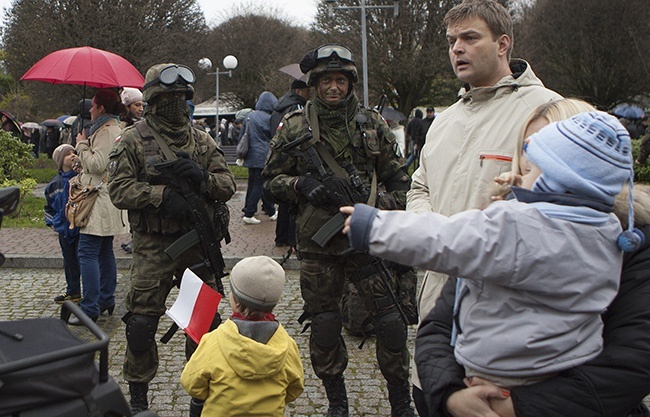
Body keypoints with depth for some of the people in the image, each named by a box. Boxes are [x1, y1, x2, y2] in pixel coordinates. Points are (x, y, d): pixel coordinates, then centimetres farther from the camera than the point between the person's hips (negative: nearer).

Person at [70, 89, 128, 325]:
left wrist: (82, 145, -9)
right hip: (108, 201, 11)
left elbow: (97, 164, -21)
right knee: (105, 252, 16)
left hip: (100, 200, -11)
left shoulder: (105, 131, -14)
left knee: (87, 252, -11)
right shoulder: (117, 129, 18)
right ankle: (106, 300, 23)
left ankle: (90, 308, -12)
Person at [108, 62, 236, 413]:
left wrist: (201, 177, -16)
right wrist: (163, 195, -22)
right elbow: (119, 189, -10)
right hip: (153, 247, -3)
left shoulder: (201, 140, 10)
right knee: (141, 322, -1)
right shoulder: (133, 140, -2)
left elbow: (228, 185, 5)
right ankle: (138, 395, 18)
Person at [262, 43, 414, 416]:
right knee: (324, 322, 8)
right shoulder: (295, 127, 3)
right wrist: (301, 185, -11)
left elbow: (398, 178, 12)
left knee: (390, 319, 0)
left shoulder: (373, 123, 6)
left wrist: (387, 209, -2)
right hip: (317, 243, 0)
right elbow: (271, 179, 7)